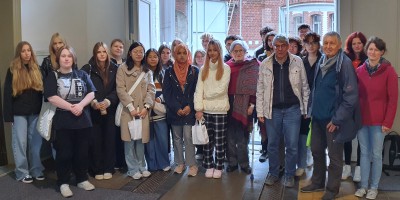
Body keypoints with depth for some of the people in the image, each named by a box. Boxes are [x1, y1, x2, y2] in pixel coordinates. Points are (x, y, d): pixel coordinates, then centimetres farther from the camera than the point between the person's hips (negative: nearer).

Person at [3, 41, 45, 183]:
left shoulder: (36, 69, 8)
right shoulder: (12, 70, -1)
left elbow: (41, 90, 8)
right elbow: (7, 93, -3)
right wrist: (8, 115, -8)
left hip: (35, 112, 3)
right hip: (19, 113, -3)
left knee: (36, 142, 8)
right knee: (20, 143, 3)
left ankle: (36, 170, 19)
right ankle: (22, 172, 14)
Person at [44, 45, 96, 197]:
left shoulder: (82, 74, 9)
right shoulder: (52, 77, 1)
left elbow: (91, 93, 2)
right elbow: (51, 97, -10)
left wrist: (80, 105, -15)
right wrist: (70, 107, -18)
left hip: (83, 119, 3)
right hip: (63, 121, -3)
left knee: (82, 151, 9)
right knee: (64, 152, 2)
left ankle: (82, 179, 23)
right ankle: (63, 183, 14)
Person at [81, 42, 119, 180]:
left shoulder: (114, 69, 7)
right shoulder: (88, 69, 0)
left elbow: (117, 89, 3)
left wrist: (108, 101, -13)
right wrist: (93, 102, -19)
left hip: (110, 109, 2)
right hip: (93, 110, -2)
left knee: (109, 138, 4)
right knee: (95, 139, 1)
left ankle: (108, 169, 15)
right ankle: (97, 170, 11)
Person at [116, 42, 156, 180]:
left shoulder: (147, 71, 14)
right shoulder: (123, 69, 0)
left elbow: (151, 90, 6)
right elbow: (121, 89, -7)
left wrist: (146, 106, -8)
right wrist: (131, 107, -15)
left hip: (143, 110, 3)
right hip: (128, 110, -3)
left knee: (141, 139, 8)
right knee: (130, 140, 1)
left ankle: (141, 166, 21)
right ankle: (133, 169, 11)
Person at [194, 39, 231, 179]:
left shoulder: (225, 68, -2)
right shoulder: (203, 69, 9)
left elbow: (221, 89, -12)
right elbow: (198, 89, 1)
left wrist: (206, 94, -3)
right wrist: (198, 108, -7)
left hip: (220, 110, -3)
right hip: (205, 110, 3)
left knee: (219, 141, 4)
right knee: (207, 140, 9)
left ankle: (218, 167, 17)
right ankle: (209, 166, 22)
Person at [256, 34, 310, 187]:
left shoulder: (297, 62, -1)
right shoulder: (265, 64, 1)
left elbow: (304, 87, 5)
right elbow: (260, 90, 4)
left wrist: (306, 109, 4)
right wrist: (260, 111, 2)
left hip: (292, 109, -1)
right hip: (272, 110, 1)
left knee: (292, 145, 4)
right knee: (272, 144, 11)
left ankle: (289, 175, 23)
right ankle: (273, 173, 29)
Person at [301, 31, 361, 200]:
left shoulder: (345, 64, -14)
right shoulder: (321, 63, 8)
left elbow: (351, 95, -17)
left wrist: (337, 119, -17)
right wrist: (312, 110, 11)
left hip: (334, 118, -7)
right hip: (318, 117, 7)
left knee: (334, 156, 7)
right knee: (316, 151, 17)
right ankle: (318, 183, 35)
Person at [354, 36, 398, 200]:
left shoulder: (389, 71, -6)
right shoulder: (359, 70, 4)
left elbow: (393, 98, -6)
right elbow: (355, 95, 8)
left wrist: (388, 122, -10)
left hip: (378, 120, -3)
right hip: (361, 119, 3)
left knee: (376, 154, 7)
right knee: (364, 153, 11)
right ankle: (363, 185, 23)